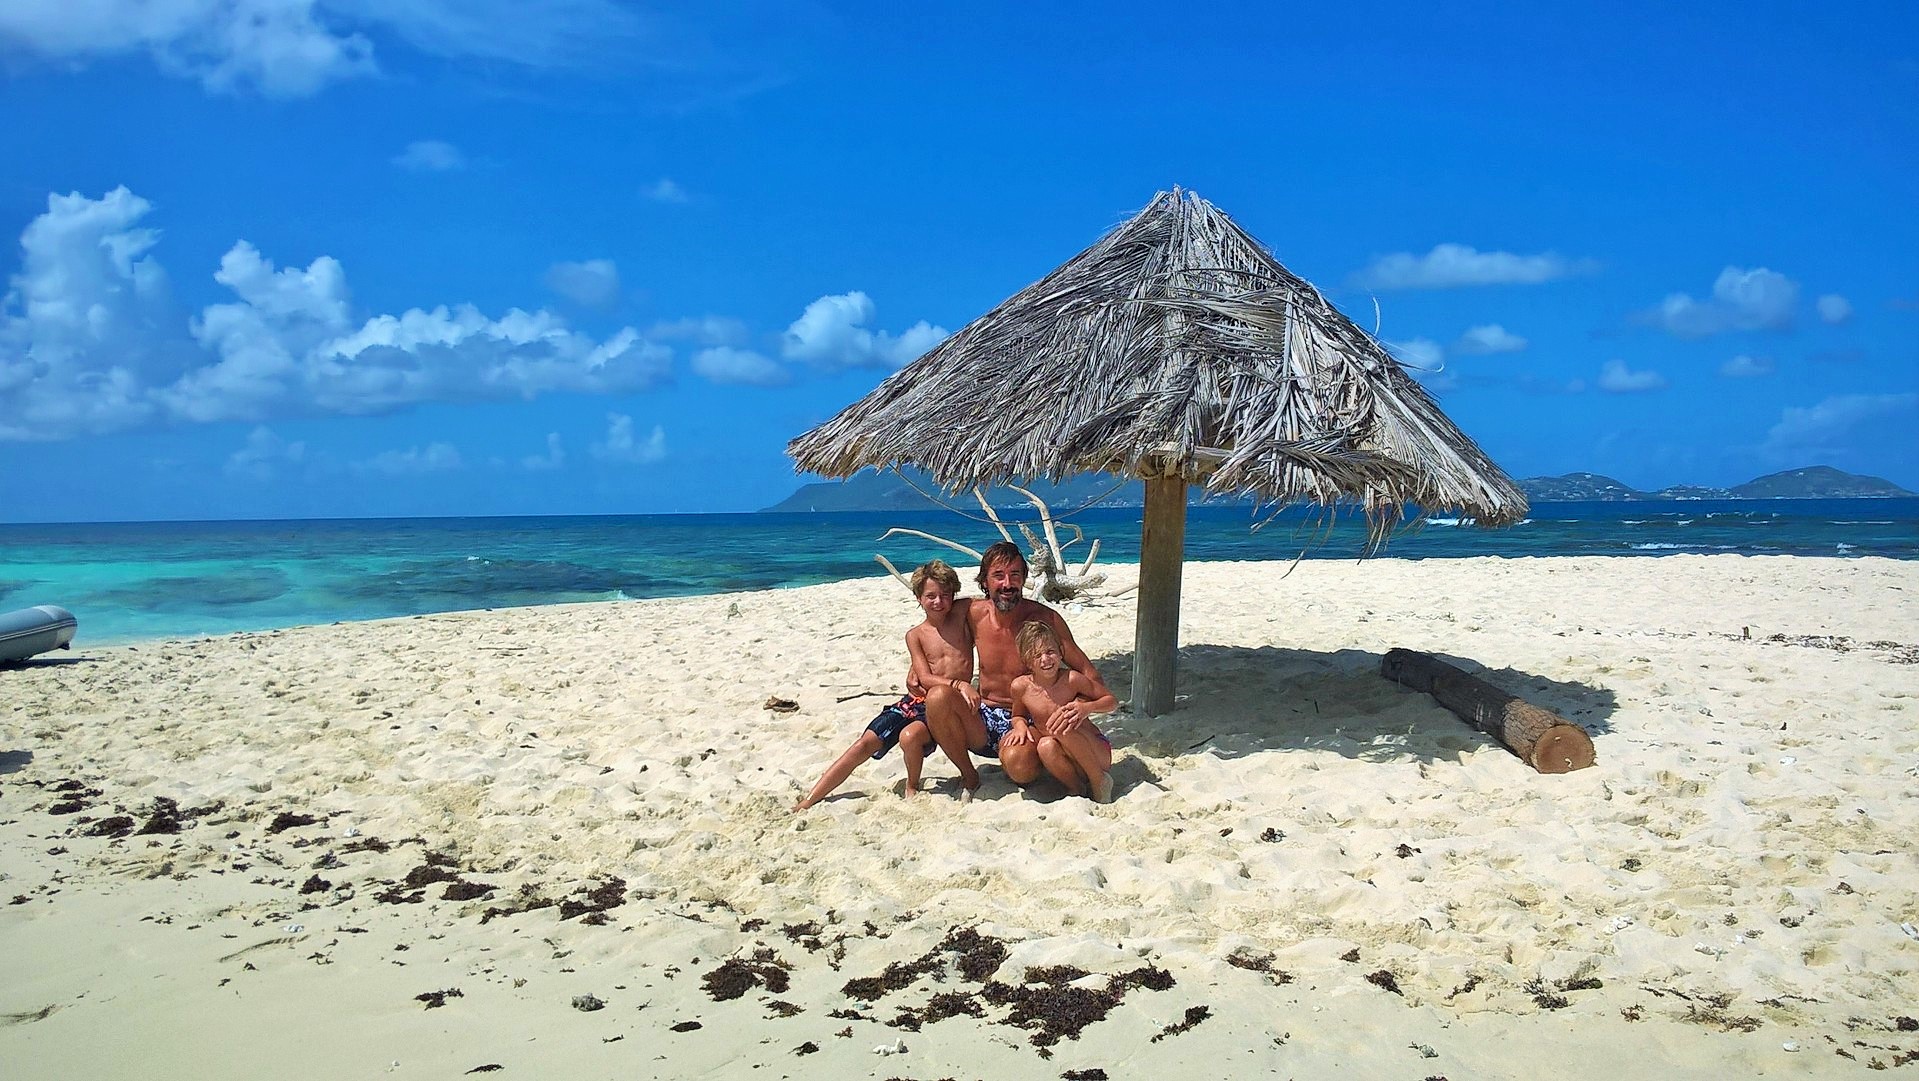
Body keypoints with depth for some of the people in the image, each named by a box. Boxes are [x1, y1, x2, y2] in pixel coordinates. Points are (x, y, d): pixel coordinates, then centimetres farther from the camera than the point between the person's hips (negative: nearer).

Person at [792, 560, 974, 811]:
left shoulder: (961, 615, 3)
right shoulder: (915, 636, 6)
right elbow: (925, 678, -4)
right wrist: (957, 684, -22)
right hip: (917, 699, 3)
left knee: (909, 736, -34)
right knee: (865, 742, -11)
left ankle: (913, 787, -3)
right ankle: (807, 802, -7)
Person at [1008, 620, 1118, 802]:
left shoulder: (1071, 680, -17)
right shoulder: (1021, 686, -8)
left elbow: (1112, 701, -7)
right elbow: (1018, 716, 13)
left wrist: (1087, 707, -27)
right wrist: (1020, 725, -11)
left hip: (1098, 752, -2)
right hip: (1068, 761, 2)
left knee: (1064, 723, -31)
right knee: (1046, 746, -32)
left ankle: (1098, 781, -12)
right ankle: (1076, 787, -4)